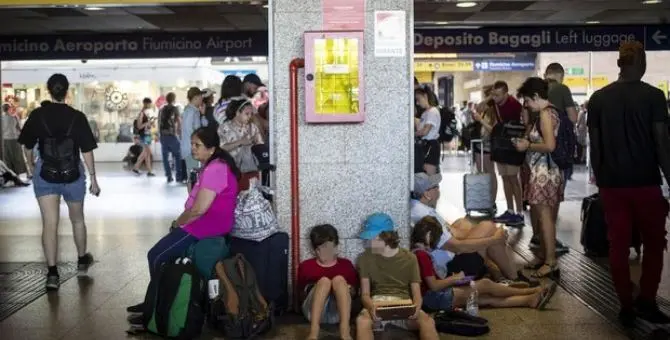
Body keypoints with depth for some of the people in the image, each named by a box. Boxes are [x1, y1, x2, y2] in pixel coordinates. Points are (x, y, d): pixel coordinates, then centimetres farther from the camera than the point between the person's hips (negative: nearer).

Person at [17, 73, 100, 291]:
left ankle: (52, 272, -10)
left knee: (49, 223, -1)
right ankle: (82, 261, 37)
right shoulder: (77, 117, -9)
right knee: (77, 219, 20)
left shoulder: (37, 115, -5)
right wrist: (93, 179, 1)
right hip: (72, 175, 0)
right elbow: (87, 151, -8)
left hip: (45, 175, 0)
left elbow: (28, 147, 5)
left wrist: (32, 167, 23)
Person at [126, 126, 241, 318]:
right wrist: (180, 222, 9)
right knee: (155, 255, 12)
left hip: (206, 227, -10)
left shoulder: (215, 169, -21)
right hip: (203, 224, 10)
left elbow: (198, 209, -24)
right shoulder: (213, 166, 14)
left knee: (159, 258, -7)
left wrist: (177, 223, -7)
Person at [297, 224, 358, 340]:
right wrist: (309, 290, -4)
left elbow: (355, 291, 19)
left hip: (337, 312, 1)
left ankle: (345, 330, -43)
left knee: (339, 279, -26)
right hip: (313, 311, 0)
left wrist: (349, 290, -4)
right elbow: (301, 293, 17)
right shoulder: (306, 266, 10)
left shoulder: (346, 264, 13)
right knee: (324, 281, -28)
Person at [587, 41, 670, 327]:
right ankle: (646, 301, 10)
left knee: (618, 246, 8)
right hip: (645, 183, -3)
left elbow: (594, 145, 6)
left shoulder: (598, 98, 4)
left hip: (611, 184, 3)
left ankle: (626, 308, 12)